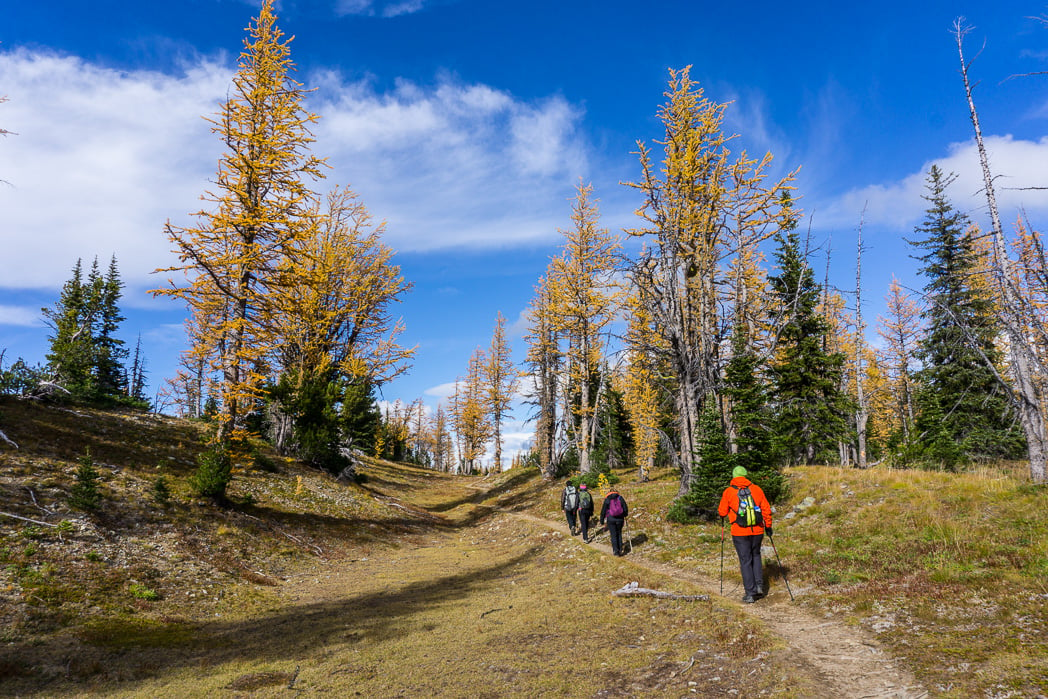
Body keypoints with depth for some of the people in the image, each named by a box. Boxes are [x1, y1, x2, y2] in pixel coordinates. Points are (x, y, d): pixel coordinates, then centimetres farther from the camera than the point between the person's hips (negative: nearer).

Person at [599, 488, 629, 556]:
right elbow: (625, 508, 1)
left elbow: (603, 511, 0)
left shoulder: (607, 500, -1)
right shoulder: (620, 498, 1)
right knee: (619, 534, 16)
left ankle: (616, 551, 3)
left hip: (611, 519, -2)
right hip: (620, 519, 2)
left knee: (613, 535, 6)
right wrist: (625, 515, 19)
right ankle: (620, 550, 15)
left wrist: (602, 520, 7)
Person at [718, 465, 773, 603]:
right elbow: (766, 509, 4)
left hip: (739, 532, -3)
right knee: (756, 556, 24)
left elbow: (722, 512, 1)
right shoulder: (756, 489, 3)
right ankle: (759, 586, 15)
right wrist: (768, 526, 16)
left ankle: (750, 593, 6)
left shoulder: (728, 491, -3)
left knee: (745, 561, 5)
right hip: (757, 530, 3)